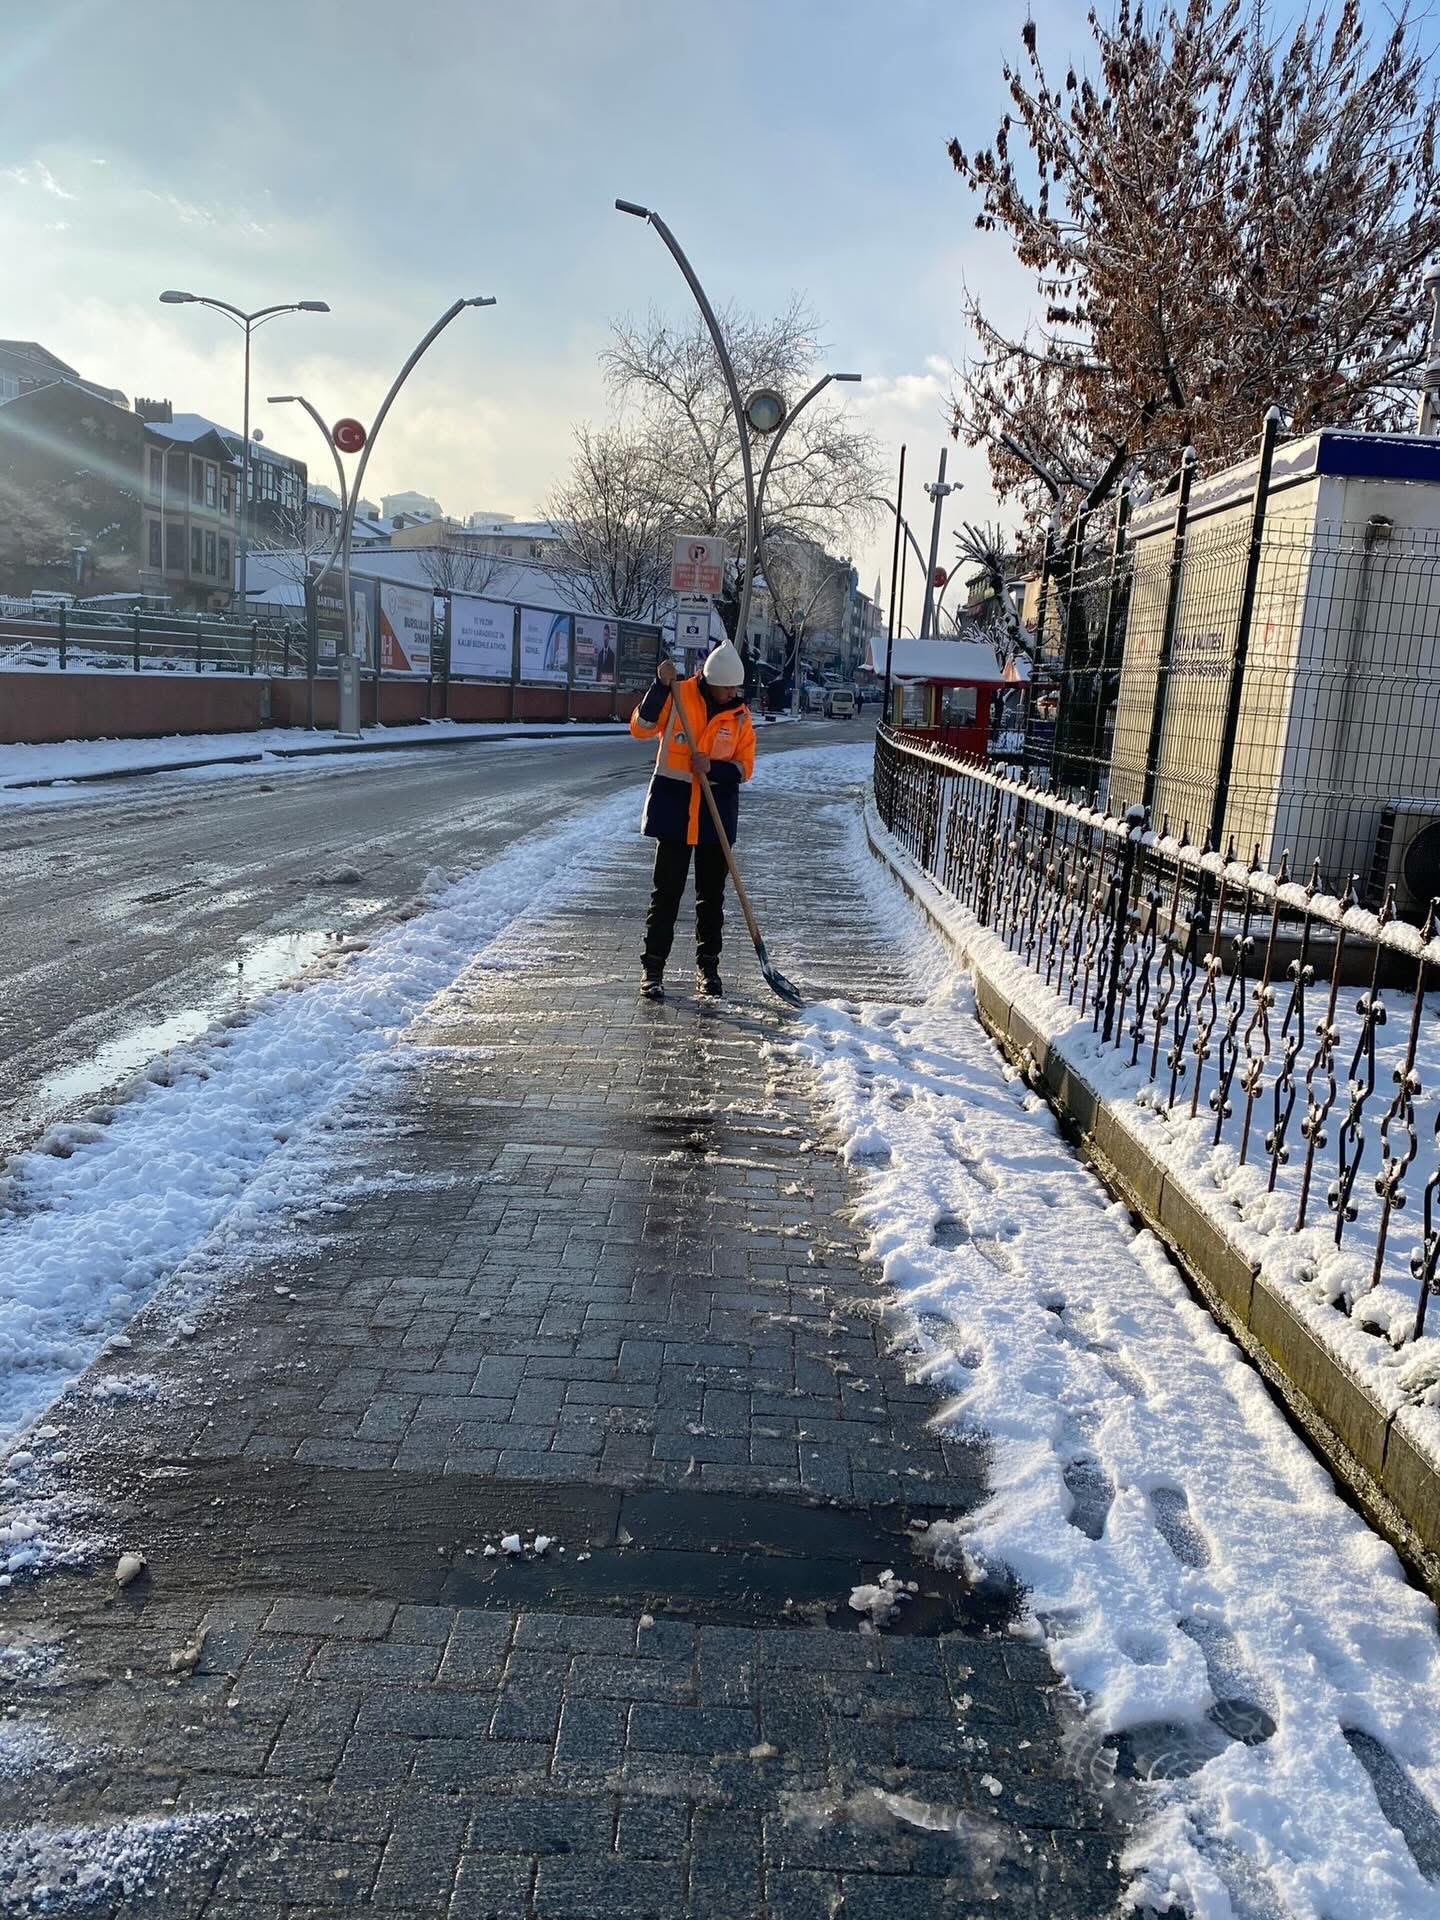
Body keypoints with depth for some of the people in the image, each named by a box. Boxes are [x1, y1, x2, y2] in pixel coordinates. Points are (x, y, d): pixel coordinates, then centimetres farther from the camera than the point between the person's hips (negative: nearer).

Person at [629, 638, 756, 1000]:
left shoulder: (739, 714, 3)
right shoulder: (678, 695, -4)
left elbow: (744, 767, 2)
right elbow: (641, 728, -13)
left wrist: (713, 768, -17)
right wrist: (661, 686, -22)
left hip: (717, 812, 3)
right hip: (674, 807, -3)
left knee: (712, 895, 10)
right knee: (666, 891, -1)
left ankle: (708, 965, 23)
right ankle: (653, 967, 6)